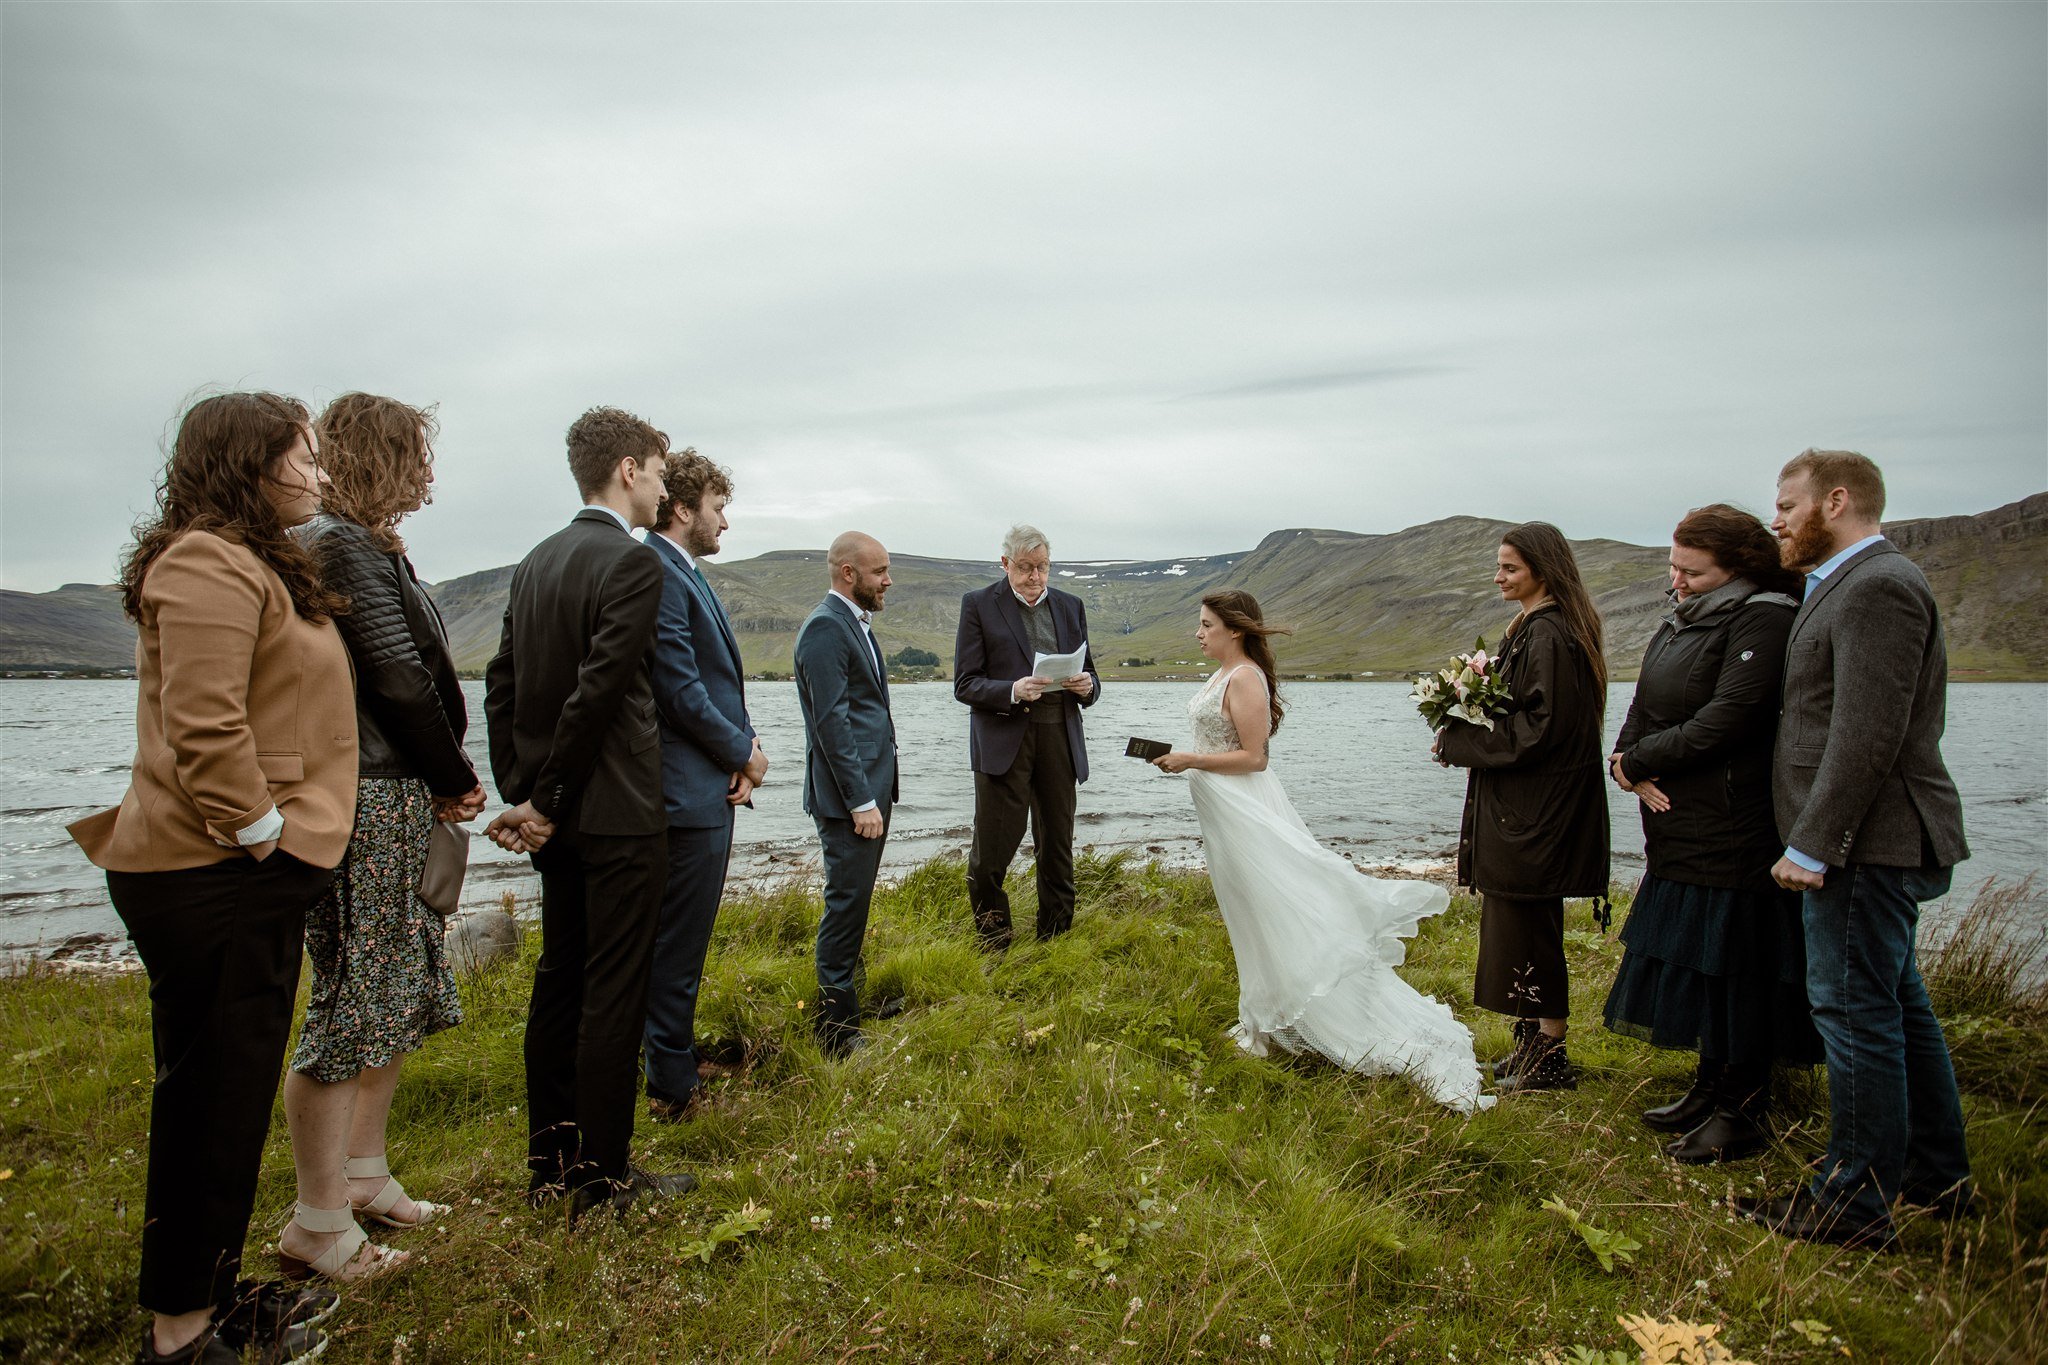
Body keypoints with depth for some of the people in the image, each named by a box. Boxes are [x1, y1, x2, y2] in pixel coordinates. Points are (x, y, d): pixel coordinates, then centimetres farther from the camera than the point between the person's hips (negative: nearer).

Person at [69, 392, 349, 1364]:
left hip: (250, 875, 10)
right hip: (215, 879, -10)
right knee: (209, 1095, 0)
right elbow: (205, 730, -24)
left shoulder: (255, 564, 19)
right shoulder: (208, 565, -15)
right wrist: (263, 839, -17)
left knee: (230, 1091, 17)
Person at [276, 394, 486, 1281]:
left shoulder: (366, 546, 16)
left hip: (398, 804, 10)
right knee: (353, 1005, -3)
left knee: (401, 994, 17)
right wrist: (455, 778, -5)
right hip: (366, 806, -10)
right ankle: (318, 1225, 9)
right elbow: (400, 679, -17)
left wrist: (441, 781, 4)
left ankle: (362, 1174, 30)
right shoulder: (338, 545, -13)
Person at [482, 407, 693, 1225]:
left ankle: (549, 1162, 27)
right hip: (616, 815, -8)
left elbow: (502, 682, 10)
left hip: (555, 815, 8)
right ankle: (602, 1177, 11)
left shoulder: (536, 562, 11)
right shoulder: (633, 563, -14)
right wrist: (541, 800, -11)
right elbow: (600, 690, -20)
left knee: (559, 981, 16)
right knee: (614, 992, 0)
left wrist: (519, 791, 7)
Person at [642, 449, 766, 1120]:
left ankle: (676, 1061, 35)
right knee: (677, 945, 1)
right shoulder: (658, 576, -17)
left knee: (682, 941, 20)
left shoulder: (687, 576, 15)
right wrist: (745, 751, -8)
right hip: (688, 793, -11)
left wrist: (743, 748, 0)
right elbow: (681, 693, -22)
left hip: (708, 791, 11)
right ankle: (672, 1089, 15)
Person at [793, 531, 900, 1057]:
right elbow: (831, 721, -20)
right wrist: (861, 801, -20)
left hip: (871, 788, 10)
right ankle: (836, 1028, 6)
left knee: (855, 900, 16)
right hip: (847, 796, -10)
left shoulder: (858, 624, 16)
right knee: (847, 901, -4)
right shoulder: (825, 628, -15)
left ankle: (848, 1000, 28)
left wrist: (876, 793, 17)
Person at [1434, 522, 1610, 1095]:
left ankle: (1550, 1057, 11)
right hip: (1523, 806, 10)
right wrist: (1471, 717, 4)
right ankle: (1534, 1042, 27)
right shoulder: (1535, 628, 14)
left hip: (1536, 810, -10)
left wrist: (1458, 742, -14)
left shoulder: (1547, 636, -18)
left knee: (1528, 927, -1)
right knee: (1524, 925, 16)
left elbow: (1540, 729, -22)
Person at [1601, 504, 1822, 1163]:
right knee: (1693, 960, 15)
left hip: (1733, 831, -9)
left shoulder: (1763, 620, -13)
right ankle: (1710, 1087, 30)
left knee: (1732, 966, 0)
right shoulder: (1682, 620, 14)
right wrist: (1629, 765, -8)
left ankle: (1742, 1114, 14)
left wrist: (1639, 760, -12)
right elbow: (1642, 710, 12)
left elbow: (1727, 719, -22)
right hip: (1678, 830, 9)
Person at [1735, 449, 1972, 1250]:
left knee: (1856, 1013, -3)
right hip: (1883, 843, 11)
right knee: (1897, 1007, 19)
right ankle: (1937, 1177, 32)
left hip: (1868, 843, -11)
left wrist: (1811, 844, -22)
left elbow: (1868, 737, -23)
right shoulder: (1855, 584, 18)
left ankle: (1855, 1202, 7)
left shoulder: (1876, 586, -16)